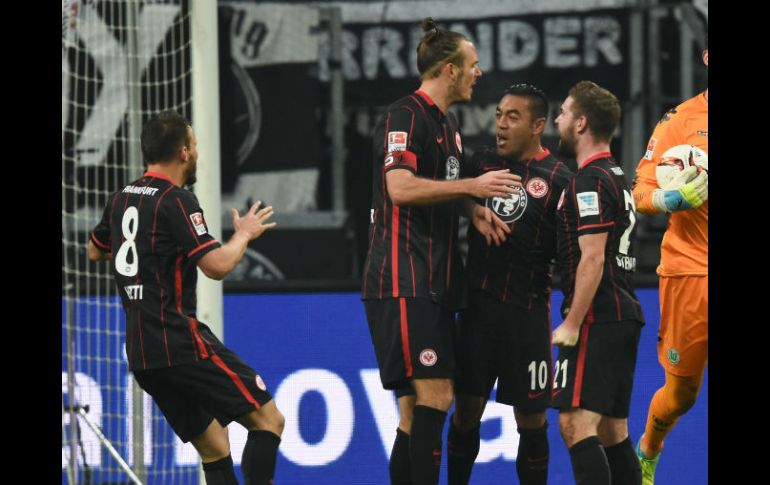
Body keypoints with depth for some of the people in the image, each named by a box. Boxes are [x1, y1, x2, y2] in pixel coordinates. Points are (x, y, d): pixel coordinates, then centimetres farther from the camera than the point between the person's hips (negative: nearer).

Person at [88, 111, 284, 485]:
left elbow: (95, 250, 31)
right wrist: (244, 234, 1)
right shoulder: (176, 201, -11)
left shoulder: (122, 199, 13)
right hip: (180, 342, -8)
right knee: (268, 419, -5)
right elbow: (217, 266, -17)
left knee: (214, 449, 11)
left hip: (140, 354, 8)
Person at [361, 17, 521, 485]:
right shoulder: (405, 116, -10)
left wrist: (475, 210, 11)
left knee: (417, 405, 9)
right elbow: (400, 188, -21)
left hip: (435, 284, 10)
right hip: (404, 282, -10)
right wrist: (472, 186, -18)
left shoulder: (448, 123, 20)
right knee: (434, 395, -16)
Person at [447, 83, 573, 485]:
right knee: (466, 410, 6)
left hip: (528, 312, -3)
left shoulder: (558, 180, -3)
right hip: (478, 303, 3)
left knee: (531, 419, 3)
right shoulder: (481, 163, 7)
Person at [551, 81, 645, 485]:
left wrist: (572, 325, -19)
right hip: (624, 317, 10)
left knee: (576, 423, -16)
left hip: (596, 319, -10)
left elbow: (592, 259, -19)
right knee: (613, 432, 11)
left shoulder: (590, 181, -12)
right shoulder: (615, 176, 19)